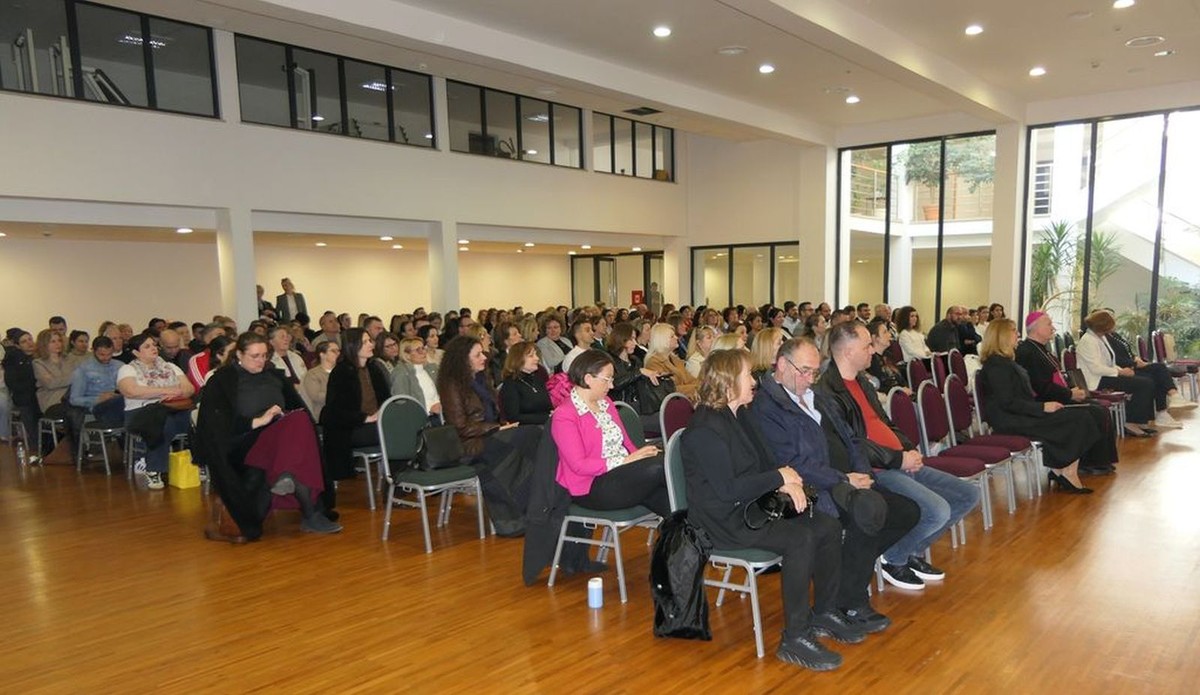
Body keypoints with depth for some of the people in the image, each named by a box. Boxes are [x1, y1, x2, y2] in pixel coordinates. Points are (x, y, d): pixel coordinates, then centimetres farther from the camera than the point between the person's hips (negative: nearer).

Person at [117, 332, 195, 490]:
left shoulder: (170, 367, 22)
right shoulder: (128, 370, 9)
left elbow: (190, 388, 10)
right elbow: (131, 391, -13)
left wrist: (177, 393, -13)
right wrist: (166, 390, -14)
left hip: (174, 410, 4)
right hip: (142, 412, -3)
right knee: (163, 423, -38)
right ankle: (153, 471, -22)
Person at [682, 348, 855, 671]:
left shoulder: (740, 415, 11)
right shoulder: (704, 429, -20)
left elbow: (765, 460, 15)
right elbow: (727, 490, -24)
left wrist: (789, 483, -8)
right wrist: (780, 477, -16)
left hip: (752, 505, 10)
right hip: (723, 520, -10)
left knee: (828, 527, 0)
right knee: (800, 539, -27)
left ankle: (824, 612, 17)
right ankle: (795, 639, -16)